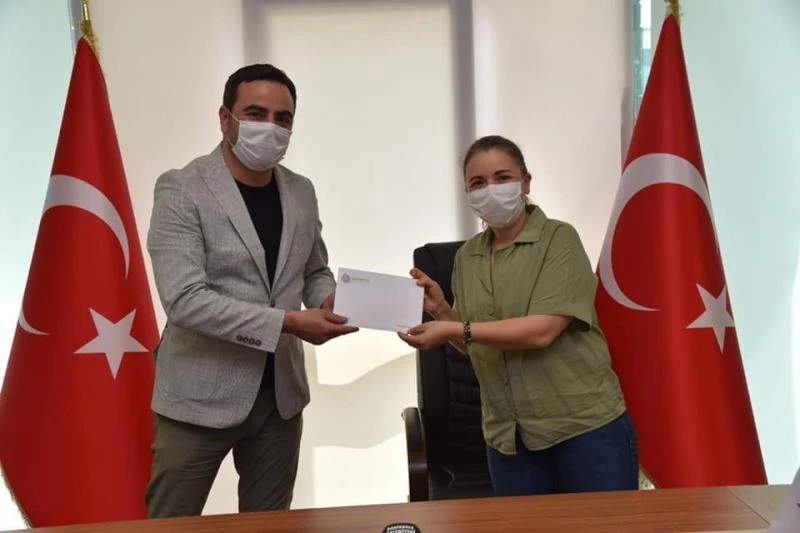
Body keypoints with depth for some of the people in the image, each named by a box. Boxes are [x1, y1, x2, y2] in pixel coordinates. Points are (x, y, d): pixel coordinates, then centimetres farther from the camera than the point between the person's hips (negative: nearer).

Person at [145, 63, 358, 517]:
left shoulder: (302, 191, 6)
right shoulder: (182, 190, -11)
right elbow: (185, 300, -21)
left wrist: (328, 299, -6)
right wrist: (288, 323, -24)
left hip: (281, 394, 5)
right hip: (201, 396, -4)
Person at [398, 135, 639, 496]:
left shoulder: (558, 239, -8)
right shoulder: (466, 257, 7)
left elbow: (542, 330, -20)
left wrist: (456, 329, -20)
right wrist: (440, 311, -4)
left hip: (585, 425, -4)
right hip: (508, 438, 5)